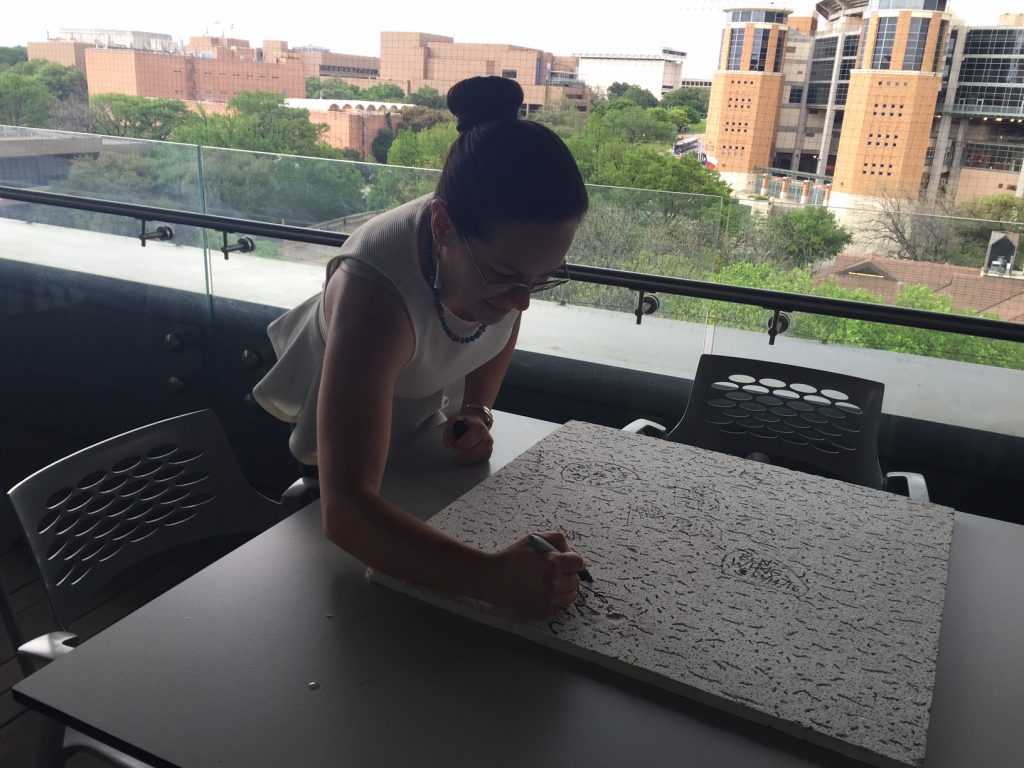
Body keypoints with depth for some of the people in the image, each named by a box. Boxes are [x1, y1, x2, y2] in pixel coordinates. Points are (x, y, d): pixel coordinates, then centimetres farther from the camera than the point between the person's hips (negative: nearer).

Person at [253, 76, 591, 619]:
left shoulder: (513, 251, -31)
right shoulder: (373, 291, -48)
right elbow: (345, 509, -54)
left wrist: (476, 410, -19)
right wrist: (492, 577, -65)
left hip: (427, 415, 4)